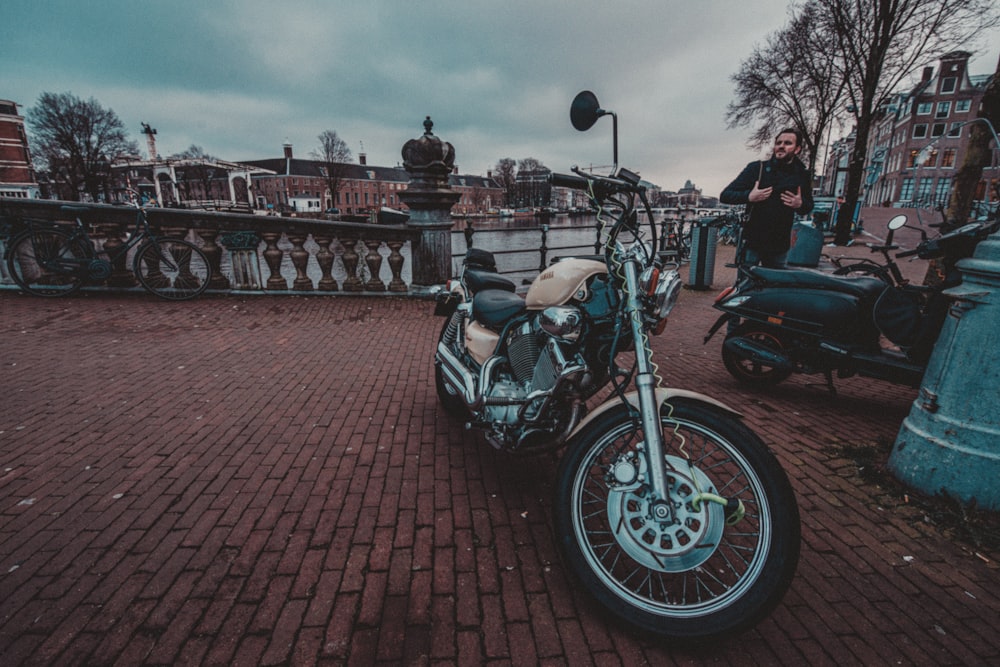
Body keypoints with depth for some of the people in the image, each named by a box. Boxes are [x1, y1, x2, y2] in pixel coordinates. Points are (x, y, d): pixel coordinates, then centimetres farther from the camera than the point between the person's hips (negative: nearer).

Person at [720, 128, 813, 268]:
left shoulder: (802, 175, 7)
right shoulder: (757, 168, -3)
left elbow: (808, 207, 19)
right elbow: (725, 196, -6)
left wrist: (800, 205, -5)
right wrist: (749, 197, -23)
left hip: (780, 246, 4)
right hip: (752, 242, -3)